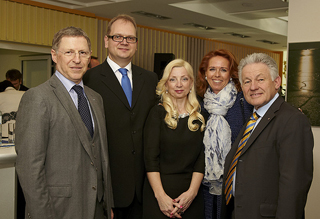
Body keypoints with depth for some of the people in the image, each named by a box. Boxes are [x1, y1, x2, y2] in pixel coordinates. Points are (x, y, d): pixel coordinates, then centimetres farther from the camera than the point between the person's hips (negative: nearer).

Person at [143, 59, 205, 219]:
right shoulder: (158, 113, -2)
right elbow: (150, 158, -8)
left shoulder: (199, 116, 6)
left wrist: (192, 192, -10)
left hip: (191, 195, 3)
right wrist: (161, 195, -16)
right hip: (160, 191, -2)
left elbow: (201, 158, 2)